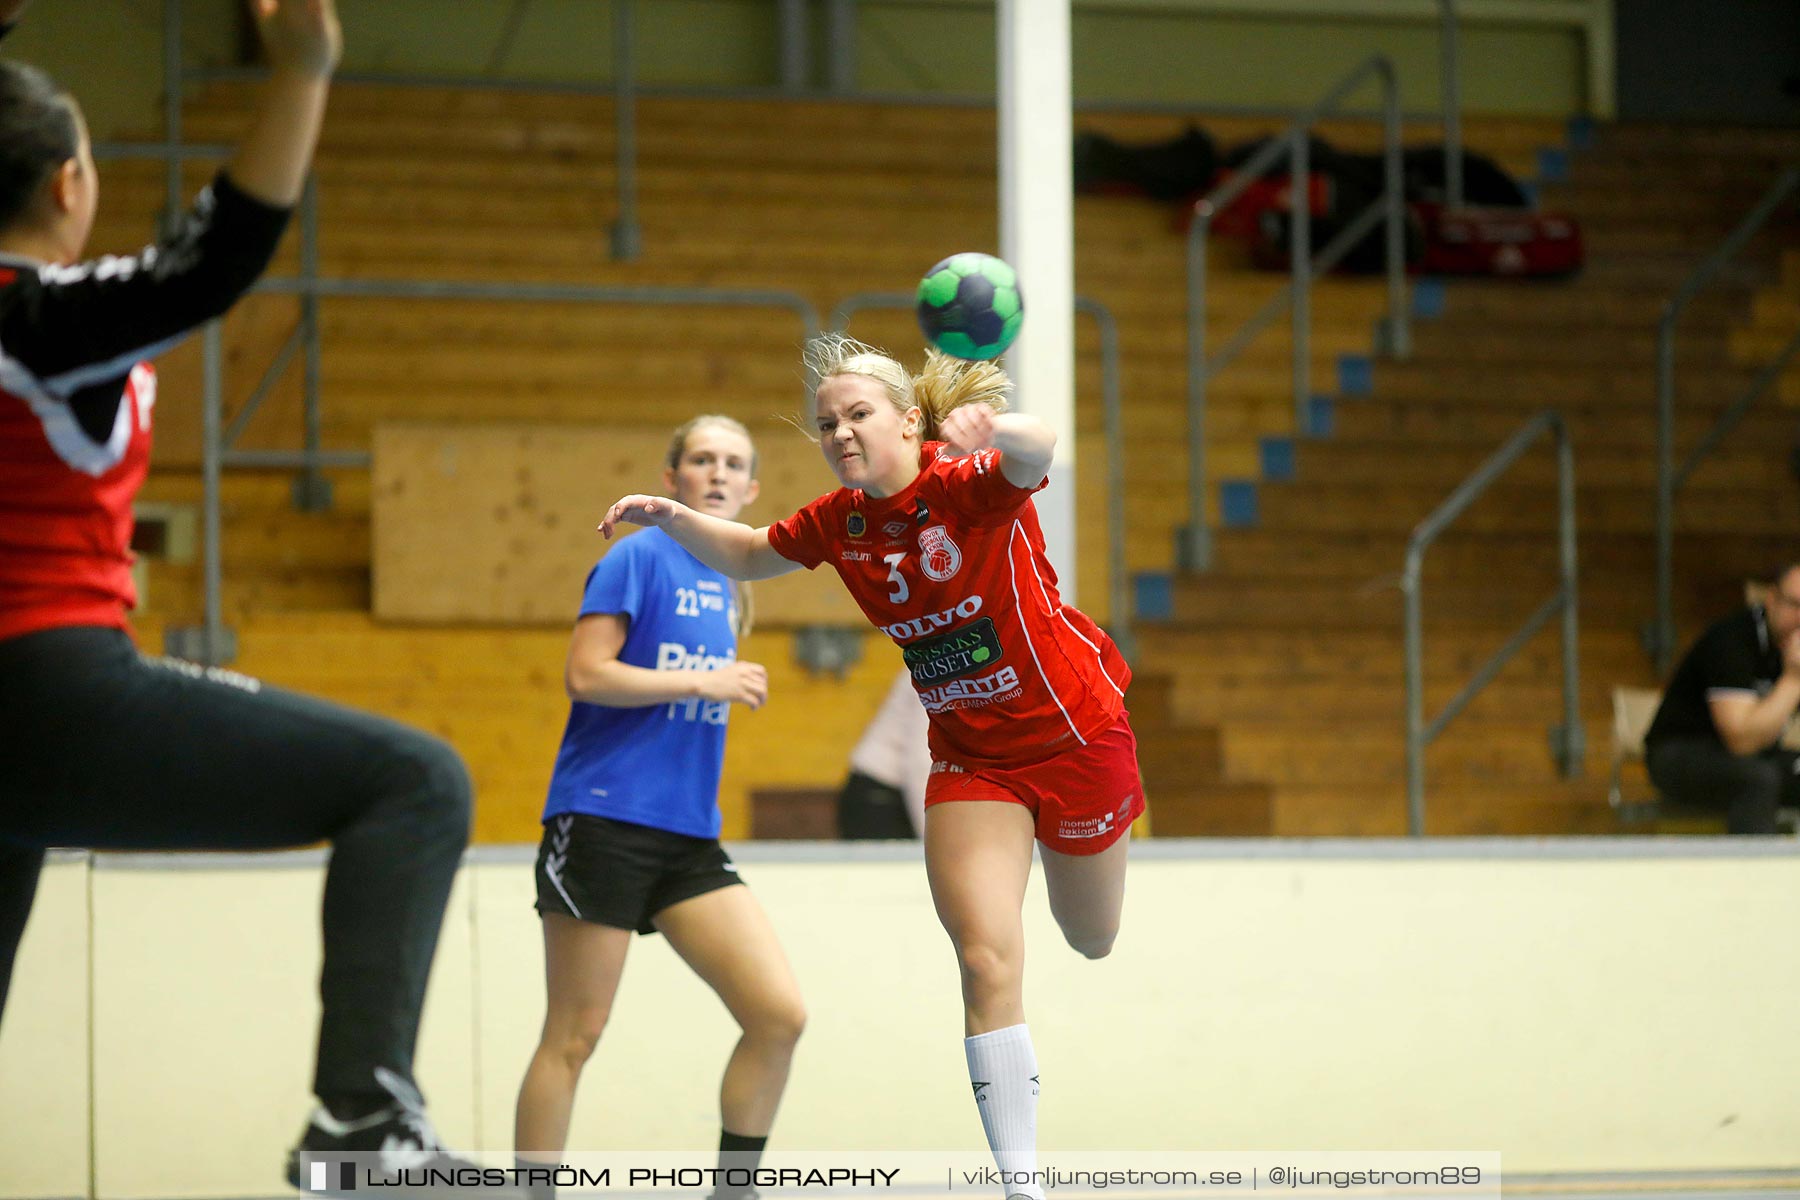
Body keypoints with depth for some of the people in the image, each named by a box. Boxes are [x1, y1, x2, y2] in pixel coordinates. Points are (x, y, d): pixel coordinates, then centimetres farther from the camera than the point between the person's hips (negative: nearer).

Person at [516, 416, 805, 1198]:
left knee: (780, 1015, -6)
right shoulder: (641, 556, -5)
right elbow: (586, 673, -14)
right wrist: (705, 683, -15)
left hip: (689, 839, 7)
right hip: (604, 820, -7)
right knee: (573, 1039, -4)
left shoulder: (723, 585, 17)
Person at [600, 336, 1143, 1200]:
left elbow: (1036, 452, -46)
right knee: (988, 962, -13)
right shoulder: (840, 522, -5)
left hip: (1074, 733, -3)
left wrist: (993, 431, -66)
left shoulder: (969, 485, -22)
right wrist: (674, 519, -4)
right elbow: (748, 555, 13)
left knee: (1093, 941, 17)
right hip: (970, 760, 3)